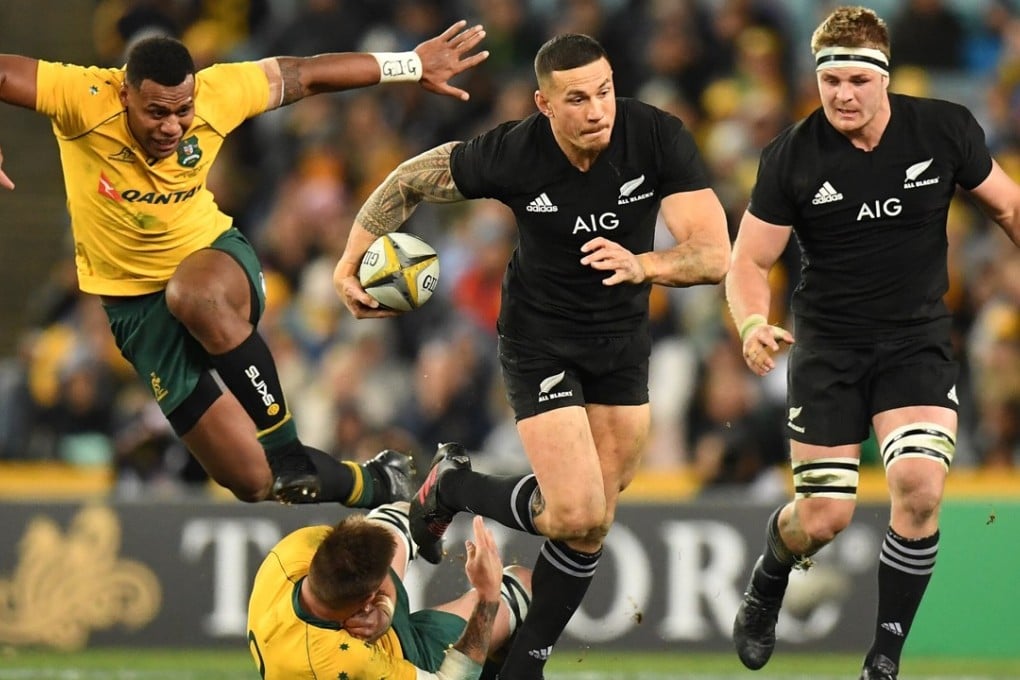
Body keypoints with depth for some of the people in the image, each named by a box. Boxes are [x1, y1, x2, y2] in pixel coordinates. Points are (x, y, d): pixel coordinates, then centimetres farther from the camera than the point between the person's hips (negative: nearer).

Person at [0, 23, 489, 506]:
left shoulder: (214, 94, -14)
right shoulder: (83, 99, -23)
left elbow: (302, 76, -1)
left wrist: (412, 66, 6)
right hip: (137, 301, 0)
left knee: (195, 296, -42)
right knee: (255, 482, -6)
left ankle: (285, 446, -25)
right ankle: (373, 486, 24)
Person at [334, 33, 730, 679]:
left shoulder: (659, 137, -22)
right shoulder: (511, 153, -25)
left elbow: (714, 254, -28)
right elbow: (410, 181, -7)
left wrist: (643, 265, -47)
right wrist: (349, 264, -13)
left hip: (625, 336, 3)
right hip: (540, 337, -3)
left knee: (593, 522, 7)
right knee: (577, 516, -16)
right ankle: (452, 486, 12)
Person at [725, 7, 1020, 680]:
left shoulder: (945, 130, -7)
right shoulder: (792, 157, -9)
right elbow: (749, 261, -4)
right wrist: (754, 323, -24)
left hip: (918, 340, 0)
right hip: (829, 346, 0)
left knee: (920, 488, -21)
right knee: (824, 515, -5)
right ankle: (765, 589, 32)